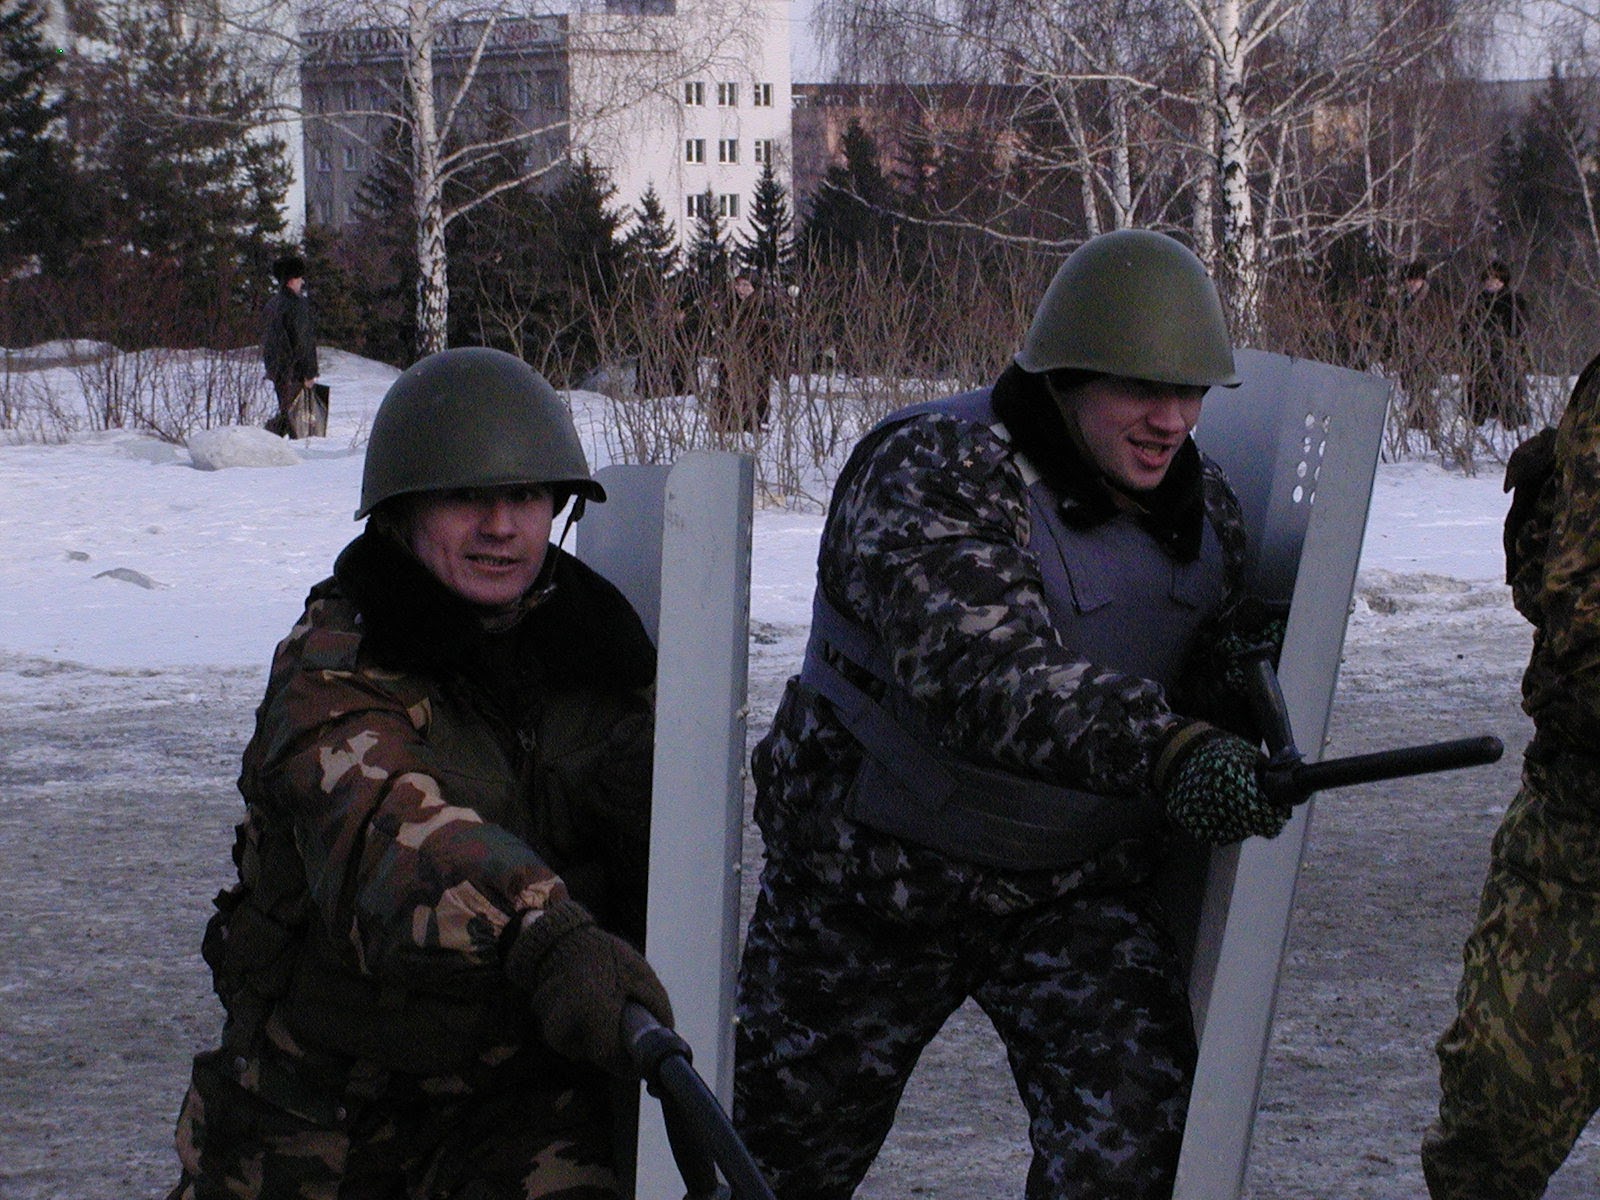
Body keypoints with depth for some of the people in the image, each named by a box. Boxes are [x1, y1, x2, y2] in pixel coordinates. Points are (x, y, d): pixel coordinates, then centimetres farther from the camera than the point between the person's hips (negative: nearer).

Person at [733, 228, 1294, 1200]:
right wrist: (1166, 752, -54)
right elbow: (983, 676, -39)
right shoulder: (935, 474, -23)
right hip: (879, 875, -4)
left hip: (1078, 894, 4)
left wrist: (1246, 674, -17)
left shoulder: (1204, 504, 0)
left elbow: (1196, 698, 9)